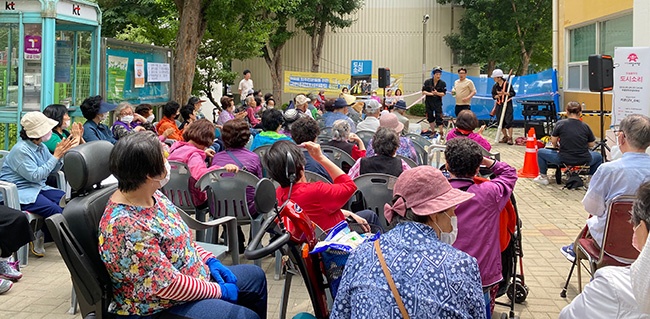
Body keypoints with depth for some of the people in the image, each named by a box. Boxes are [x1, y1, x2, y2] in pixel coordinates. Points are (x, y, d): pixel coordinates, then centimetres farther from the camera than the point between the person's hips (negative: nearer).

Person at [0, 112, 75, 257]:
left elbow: (53, 169, 9)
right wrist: (56, 155, -20)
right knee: (55, 210, -28)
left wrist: (63, 152, -8)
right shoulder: (21, 150, -18)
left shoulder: (41, 147, 8)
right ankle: (39, 238, -2)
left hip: (38, 188, 9)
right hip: (19, 192, -9)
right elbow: (35, 175, -22)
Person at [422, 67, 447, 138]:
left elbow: (443, 94, -7)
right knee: (430, 118, 11)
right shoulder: (427, 82, -4)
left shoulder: (442, 83, -6)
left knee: (439, 118, -7)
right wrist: (430, 93, -18)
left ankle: (441, 133, -1)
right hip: (428, 103, 2)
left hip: (438, 103, -2)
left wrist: (437, 93, -26)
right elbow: (423, 91, -3)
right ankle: (433, 132, 25)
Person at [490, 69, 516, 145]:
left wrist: (505, 93, -22)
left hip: (507, 104, -5)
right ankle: (505, 137, 21)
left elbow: (513, 93, -9)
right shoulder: (495, 86, 5)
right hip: (499, 105, 6)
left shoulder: (507, 84, -9)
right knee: (500, 122, 7)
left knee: (508, 121, -11)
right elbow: (493, 95, 7)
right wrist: (498, 95, -13)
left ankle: (510, 138, -8)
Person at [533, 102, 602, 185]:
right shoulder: (585, 126, 1)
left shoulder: (560, 124, -5)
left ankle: (543, 177, 24)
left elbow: (553, 142, 2)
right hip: (584, 161, 2)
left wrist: (556, 146, 25)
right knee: (598, 156, 35)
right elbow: (591, 144, 8)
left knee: (540, 152, 20)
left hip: (564, 160, -2)